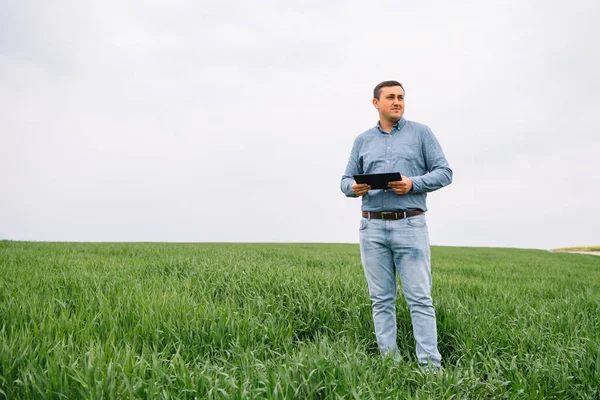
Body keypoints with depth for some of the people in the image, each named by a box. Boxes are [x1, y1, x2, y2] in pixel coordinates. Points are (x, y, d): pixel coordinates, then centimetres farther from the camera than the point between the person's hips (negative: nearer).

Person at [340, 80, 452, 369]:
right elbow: (346, 180, 15)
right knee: (381, 300, 5)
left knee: (420, 298, -4)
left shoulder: (420, 132, 7)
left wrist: (413, 184, -15)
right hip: (373, 228, 3)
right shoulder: (362, 140, 15)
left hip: (410, 225, -3)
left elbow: (444, 172, 2)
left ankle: (430, 365, 0)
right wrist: (354, 188, -10)